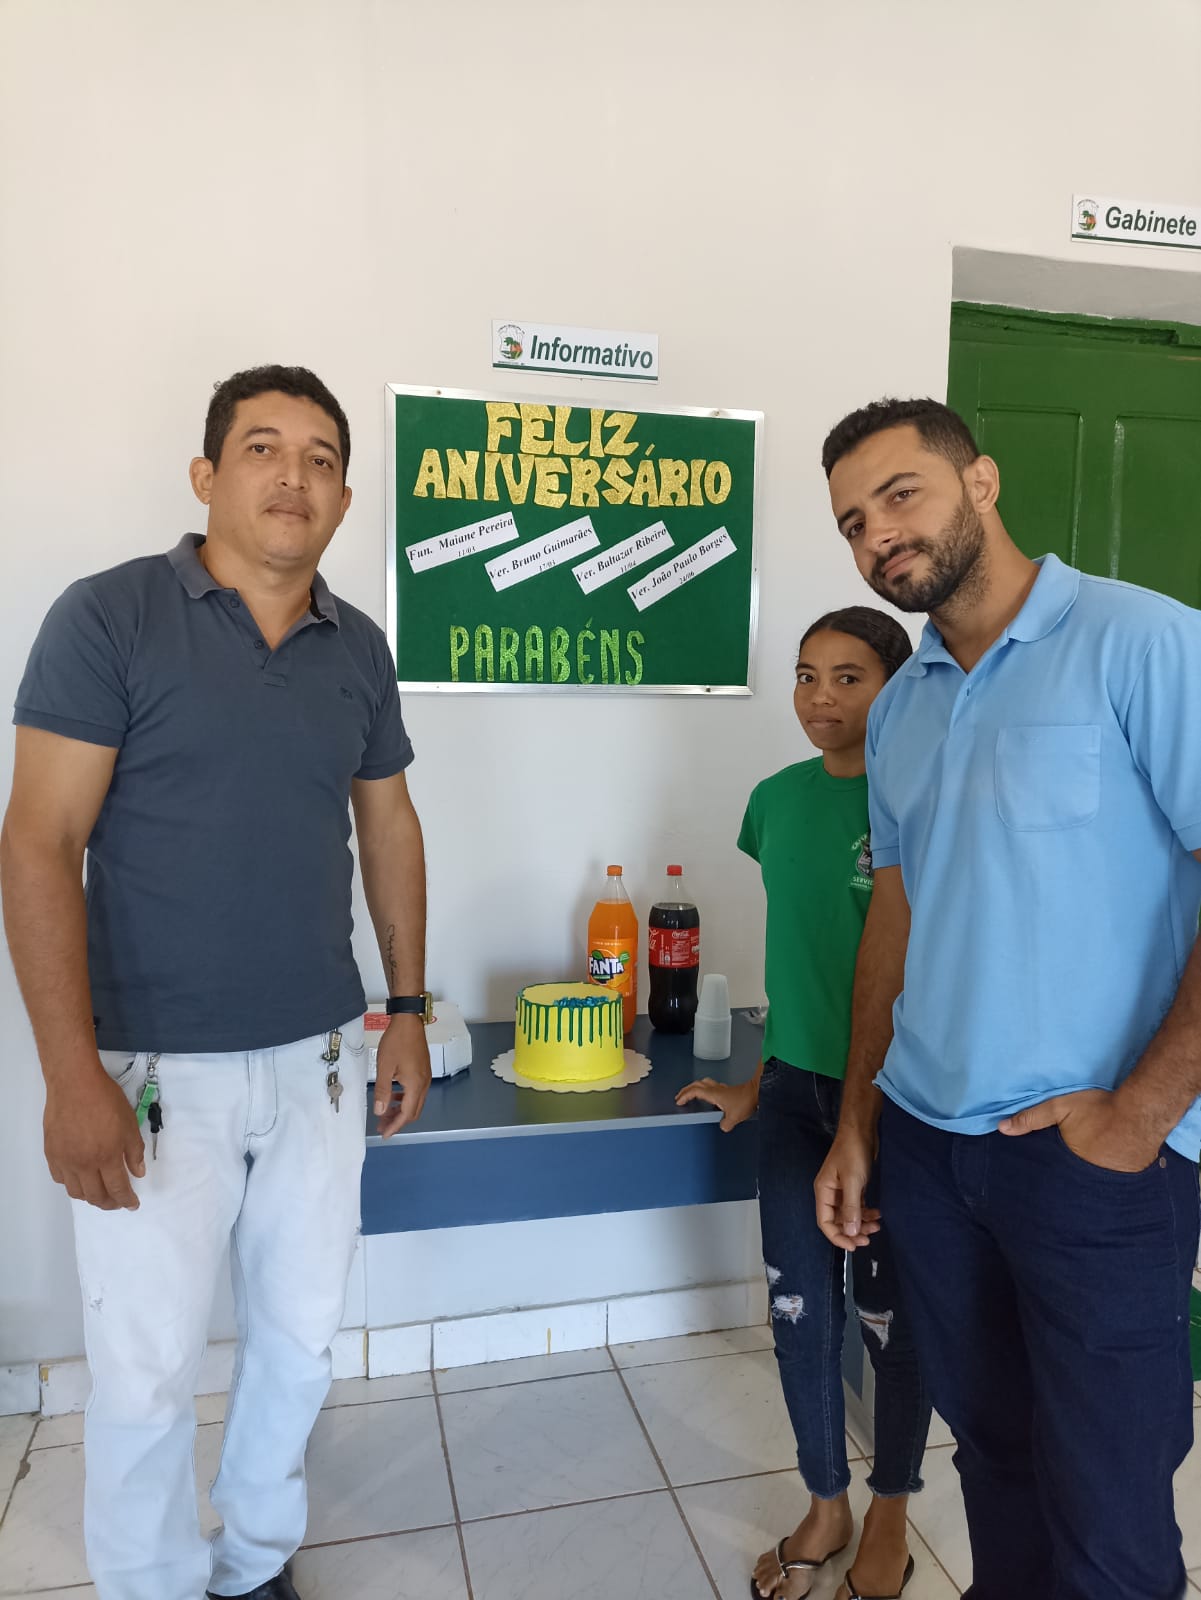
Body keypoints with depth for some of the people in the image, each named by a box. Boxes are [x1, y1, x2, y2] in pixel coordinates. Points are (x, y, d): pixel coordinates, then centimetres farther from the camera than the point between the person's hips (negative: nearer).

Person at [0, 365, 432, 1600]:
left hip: (316, 1059, 4)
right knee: (146, 1373, 7)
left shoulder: (359, 648, 5)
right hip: (154, 1072, -4)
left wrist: (408, 1009, 11)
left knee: (299, 1339, 16)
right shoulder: (109, 618, -8)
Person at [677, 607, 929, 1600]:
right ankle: (826, 1505, 37)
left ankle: (890, 1518, 37)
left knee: (891, 1314, 12)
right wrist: (767, 1079, 14)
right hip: (797, 1086, 4)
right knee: (799, 1305, 13)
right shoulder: (779, 799, 3)